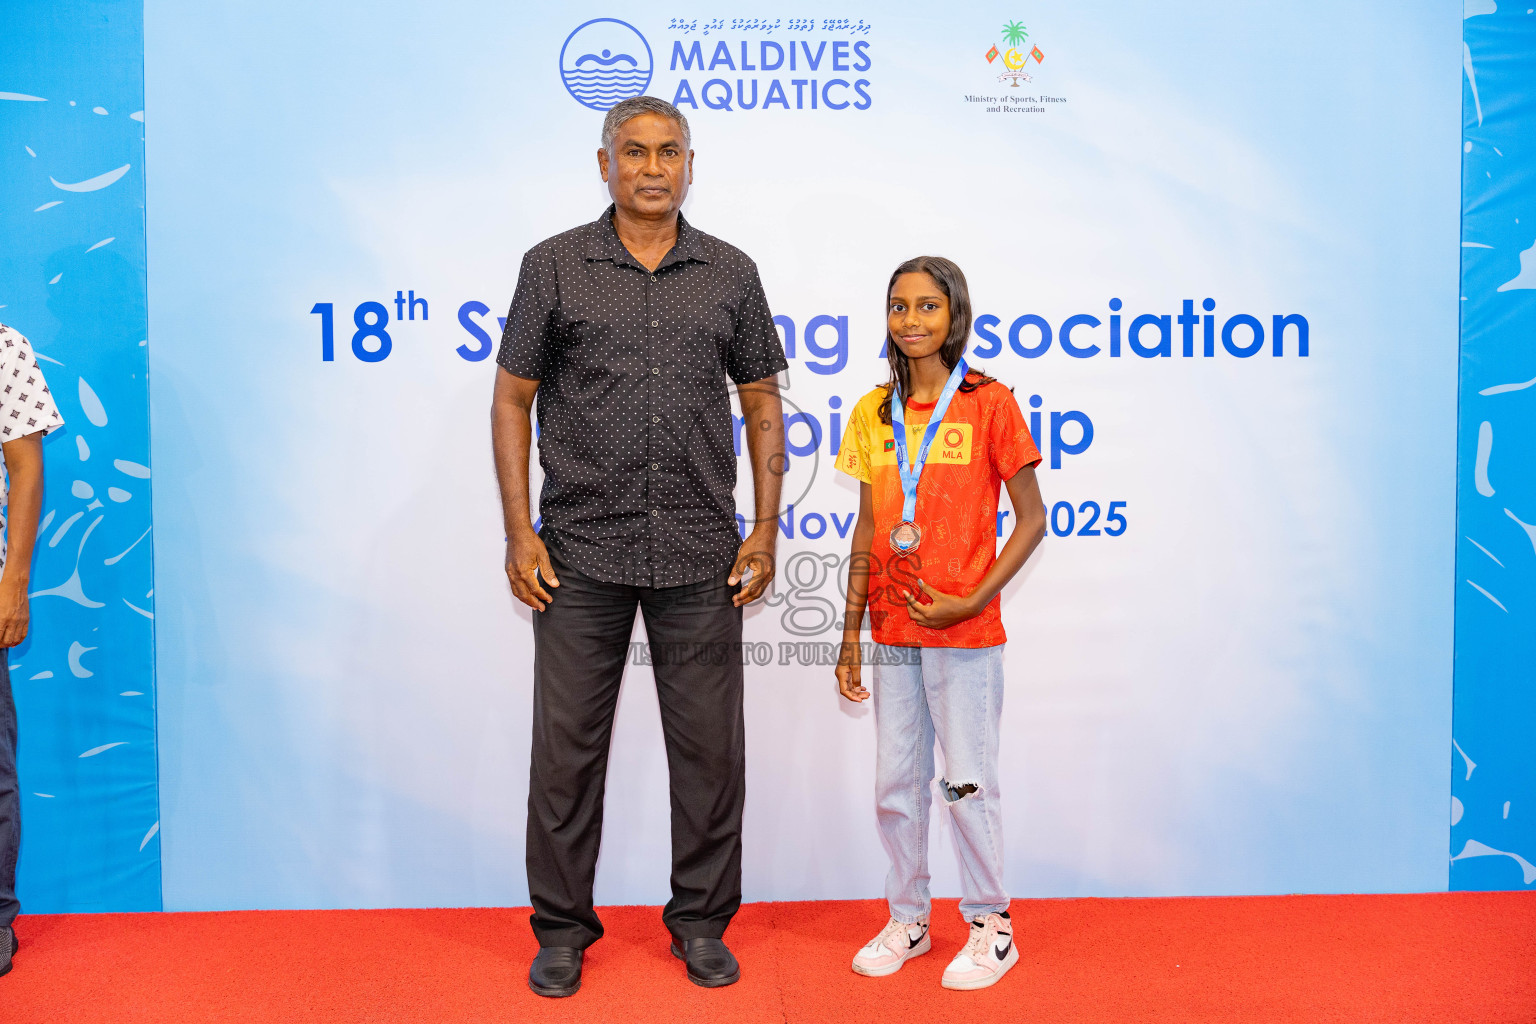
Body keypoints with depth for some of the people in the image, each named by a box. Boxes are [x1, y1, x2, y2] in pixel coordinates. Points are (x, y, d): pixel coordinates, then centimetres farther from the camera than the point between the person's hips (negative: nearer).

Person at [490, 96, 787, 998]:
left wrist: (765, 532, 2)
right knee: (567, 744, 6)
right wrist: (519, 534, -3)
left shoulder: (730, 273, 7)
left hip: (700, 554, 1)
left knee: (710, 746, 7)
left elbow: (762, 405, 10)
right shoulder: (555, 266, 3)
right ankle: (563, 926, 24)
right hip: (581, 551, -1)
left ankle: (702, 921, 26)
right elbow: (513, 399, 4)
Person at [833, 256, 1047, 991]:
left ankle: (991, 927, 22)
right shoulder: (874, 413, 8)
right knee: (895, 783, 12)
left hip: (964, 630, -4)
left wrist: (972, 601, -14)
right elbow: (868, 530, 11)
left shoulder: (989, 404, -6)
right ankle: (906, 921, 29)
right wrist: (851, 631, 8)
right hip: (893, 630, 5)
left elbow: (1032, 521, -5)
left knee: (967, 781, 3)